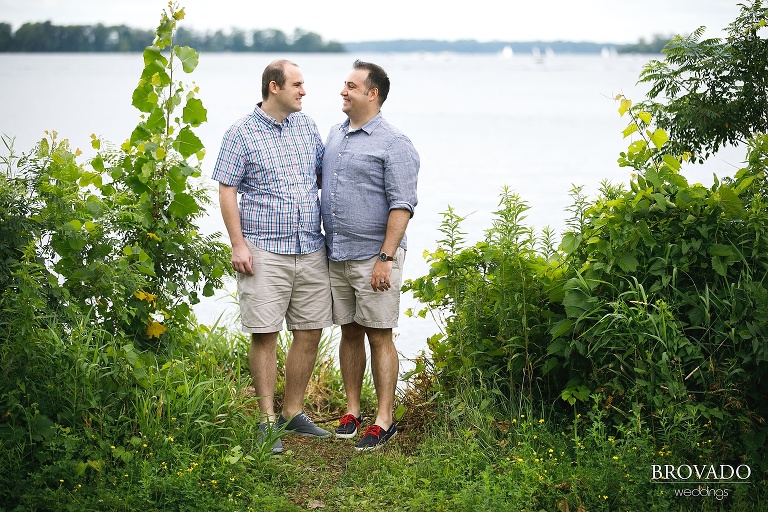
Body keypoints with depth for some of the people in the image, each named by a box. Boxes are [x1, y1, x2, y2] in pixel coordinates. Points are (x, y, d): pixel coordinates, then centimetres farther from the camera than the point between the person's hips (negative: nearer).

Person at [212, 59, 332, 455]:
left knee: (310, 332, 7)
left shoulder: (307, 126, 13)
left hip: (311, 249, 6)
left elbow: (324, 172, 23)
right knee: (264, 334, -3)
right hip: (265, 251, -5)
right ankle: (268, 422, 6)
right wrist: (238, 244, -12)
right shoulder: (242, 133, -3)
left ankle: (293, 412, 21)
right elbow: (227, 190, -5)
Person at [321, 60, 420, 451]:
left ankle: (384, 420, 5)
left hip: (373, 257, -7)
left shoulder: (394, 144, -9)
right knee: (349, 333, 12)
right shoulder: (335, 135, 14)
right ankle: (351, 411, 21)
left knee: (379, 336, -2)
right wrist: (321, 245, 17)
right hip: (335, 255, 7)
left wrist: (385, 258, -19)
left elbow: (402, 205, -14)